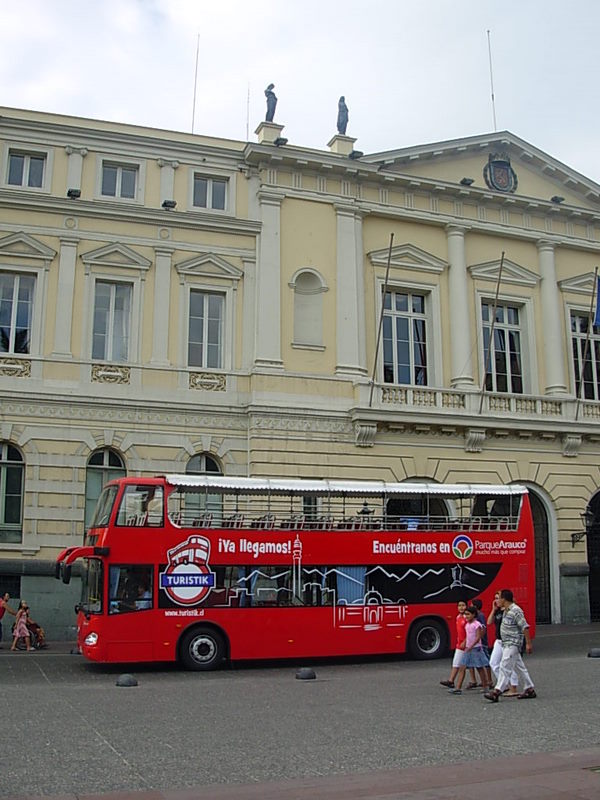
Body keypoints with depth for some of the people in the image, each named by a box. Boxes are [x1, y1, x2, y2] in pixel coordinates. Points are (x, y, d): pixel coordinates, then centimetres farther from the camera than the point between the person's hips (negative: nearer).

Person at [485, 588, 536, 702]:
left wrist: (528, 643, -19)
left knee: (505, 666, -13)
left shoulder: (516, 610, -17)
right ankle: (530, 689, 22)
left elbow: (525, 627, -19)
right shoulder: (506, 610, 12)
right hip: (507, 644, 10)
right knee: (519, 667, 14)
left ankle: (496, 692, -17)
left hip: (513, 643, -10)